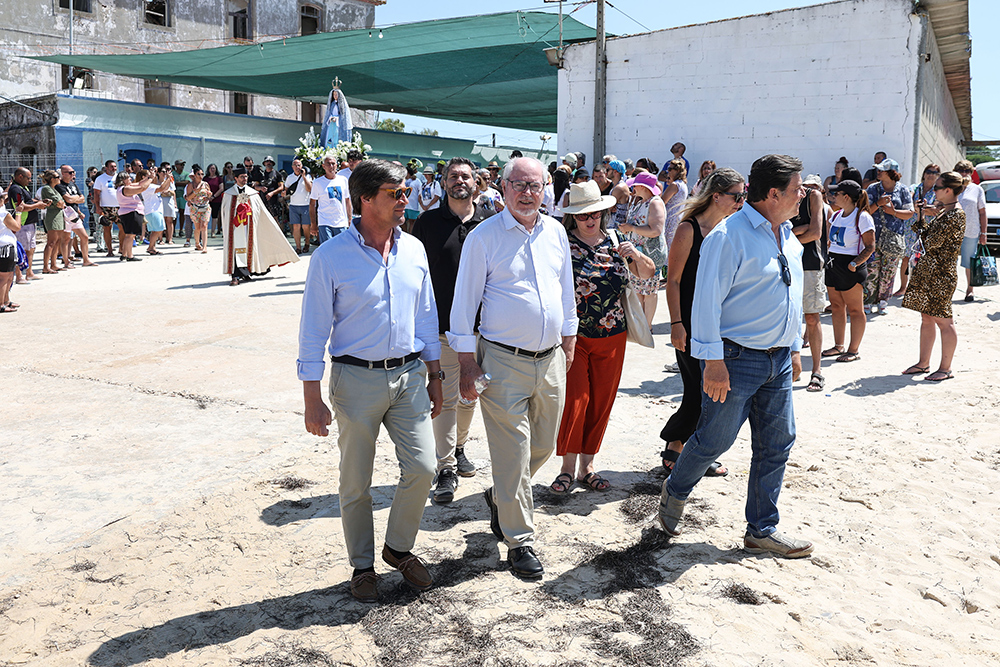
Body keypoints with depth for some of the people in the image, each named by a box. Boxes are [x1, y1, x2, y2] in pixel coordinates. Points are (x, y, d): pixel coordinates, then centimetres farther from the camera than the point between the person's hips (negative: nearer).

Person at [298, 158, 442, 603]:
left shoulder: (413, 250, 4)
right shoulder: (331, 257, -10)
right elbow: (313, 333, -7)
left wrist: (434, 377, 13)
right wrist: (313, 401, -9)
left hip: (409, 376, 4)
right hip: (357, 380, -3)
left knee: (422, 469, 0)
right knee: (355, 483, 8)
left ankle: (399, 548, 25)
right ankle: (362, 566, 29)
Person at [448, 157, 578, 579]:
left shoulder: (555, 232, 9)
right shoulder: (483, 237, -6)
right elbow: (464, 304, -5)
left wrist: (568, 344, 18)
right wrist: (468, 365, -8)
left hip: (551, 359, 6)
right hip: (503, 361, -5)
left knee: (543, 446, 15)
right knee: (512, 452, -1)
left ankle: (500, 498, 42)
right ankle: (519, 540, 15)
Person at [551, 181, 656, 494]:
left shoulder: (616, 242, 8)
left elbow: (648, 274, 15)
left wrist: (636, 256, -5)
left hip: (612, 336, 4)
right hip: (572, 335, -4)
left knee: (600, 403, 9)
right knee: (574, 399, -6)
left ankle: (587, 465, 23)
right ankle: (568, 467, 10)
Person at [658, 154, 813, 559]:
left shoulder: (789, 238, 12)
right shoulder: (730, 236, -14)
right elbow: (706, 301, -17)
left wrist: (793, 348, 21)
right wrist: (713, 361, -19)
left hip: (778, 360, 8)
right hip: (737, 358, -8)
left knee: (776, 444, 9)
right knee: (715, 439, 3)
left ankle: (762, 531, 22)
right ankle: (675, 492, 32)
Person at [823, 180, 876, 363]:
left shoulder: (862, 217, -11)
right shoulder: (836, 215, 10)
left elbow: (870, 247, -12)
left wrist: (854, 264, -22)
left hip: (850, 267, -7)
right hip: (832, 263, 7)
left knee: (855, 310, 1)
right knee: (836, 307, 11)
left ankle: (854, 350, 7)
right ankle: (839, 346, 21)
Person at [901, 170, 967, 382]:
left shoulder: (955, 215, -17)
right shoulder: (945, 211, 12)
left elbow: (931, 243, -19)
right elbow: (927, 235, 16)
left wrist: (923, 220, -6)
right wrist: (920, 218, 5)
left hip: (940, 273, -10)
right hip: (927, 269, 10)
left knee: (943, 320, -1)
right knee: (926, 317, 13)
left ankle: (945, 368, 8)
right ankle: (923, 363, 22)